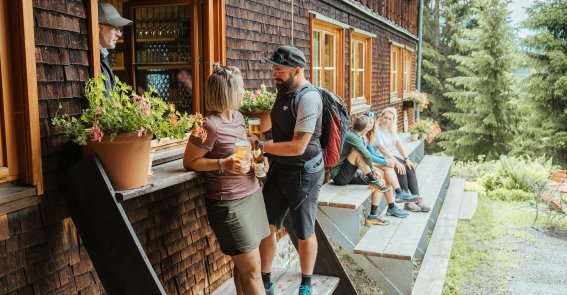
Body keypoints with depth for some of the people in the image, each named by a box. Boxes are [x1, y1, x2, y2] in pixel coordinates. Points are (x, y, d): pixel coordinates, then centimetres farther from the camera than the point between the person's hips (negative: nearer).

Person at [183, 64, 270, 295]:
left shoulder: (238, 117, 6)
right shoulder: (210, 125, -18)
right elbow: (189, 162, -11)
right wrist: (223, 165, -23)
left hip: (252, 195, 8)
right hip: (229, 204, -8)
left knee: (244, 266, 14)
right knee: (252, 270, -1)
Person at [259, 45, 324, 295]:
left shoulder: (308, 98, -21)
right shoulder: (284, 92, 6)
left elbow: (298, 147, -24)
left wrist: (261, 146, -18)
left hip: (303, 173, -7)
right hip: (279, 170, 8)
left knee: (304, 234, 9)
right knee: (266, 226, 8)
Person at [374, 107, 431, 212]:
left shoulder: (391, 129, 10)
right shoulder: (376, 130, -16)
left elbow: (398, 144, 3)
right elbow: (382, 149, -23)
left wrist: (406, 159, -10)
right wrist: (396, 162, -27)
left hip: (390, 157, 8)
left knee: (410, 168, -11)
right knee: (401, 168, -24)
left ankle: (417, 199, -11)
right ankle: (408, 202, -17)